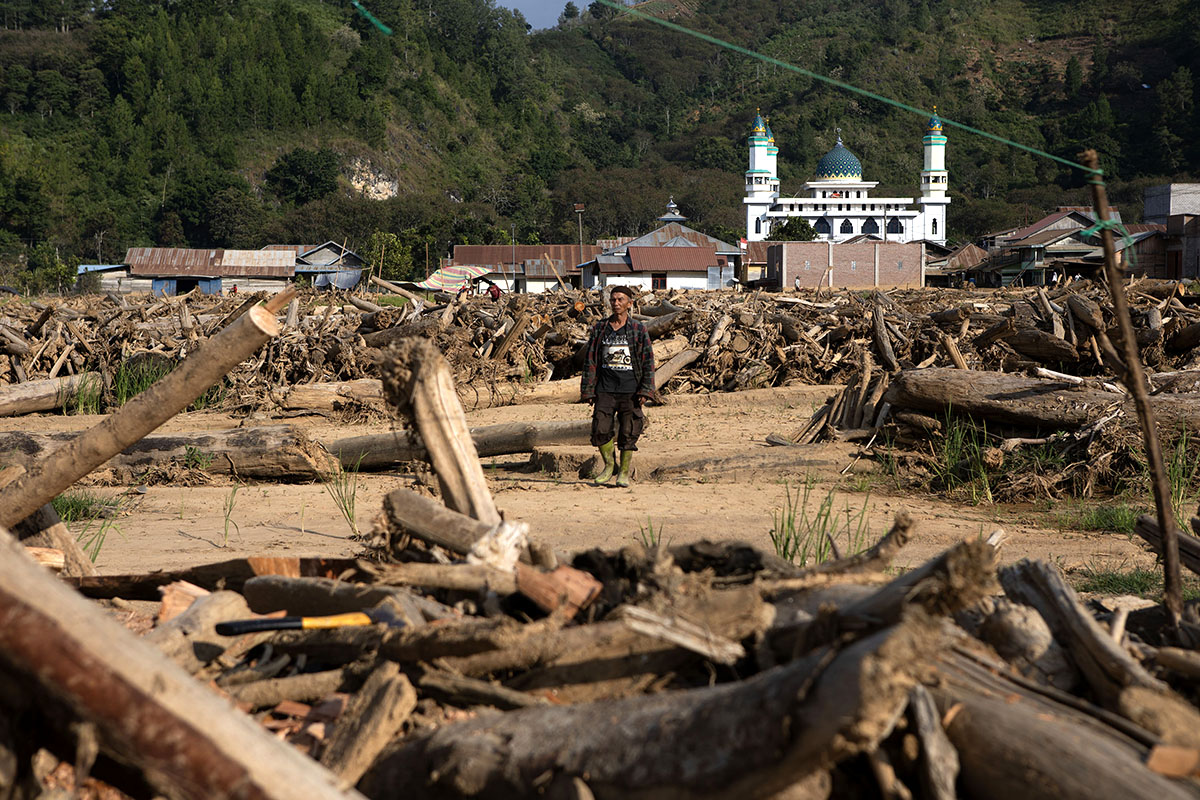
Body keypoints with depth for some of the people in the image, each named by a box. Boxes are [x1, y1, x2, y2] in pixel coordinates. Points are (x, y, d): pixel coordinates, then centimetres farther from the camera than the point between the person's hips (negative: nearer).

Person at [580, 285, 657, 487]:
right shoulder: (599, 329, 8)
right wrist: (588, 390, 6)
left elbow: (648, 361, 2)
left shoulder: (638, 330, 3)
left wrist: (645, 390, -6)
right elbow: (591, 361, 10)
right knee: (600, 430, -7)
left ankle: (624, 472, 12)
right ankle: (609, 465, 15)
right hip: (605, 389, 2)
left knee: (628, 433, -1)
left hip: (630, 389, -1)